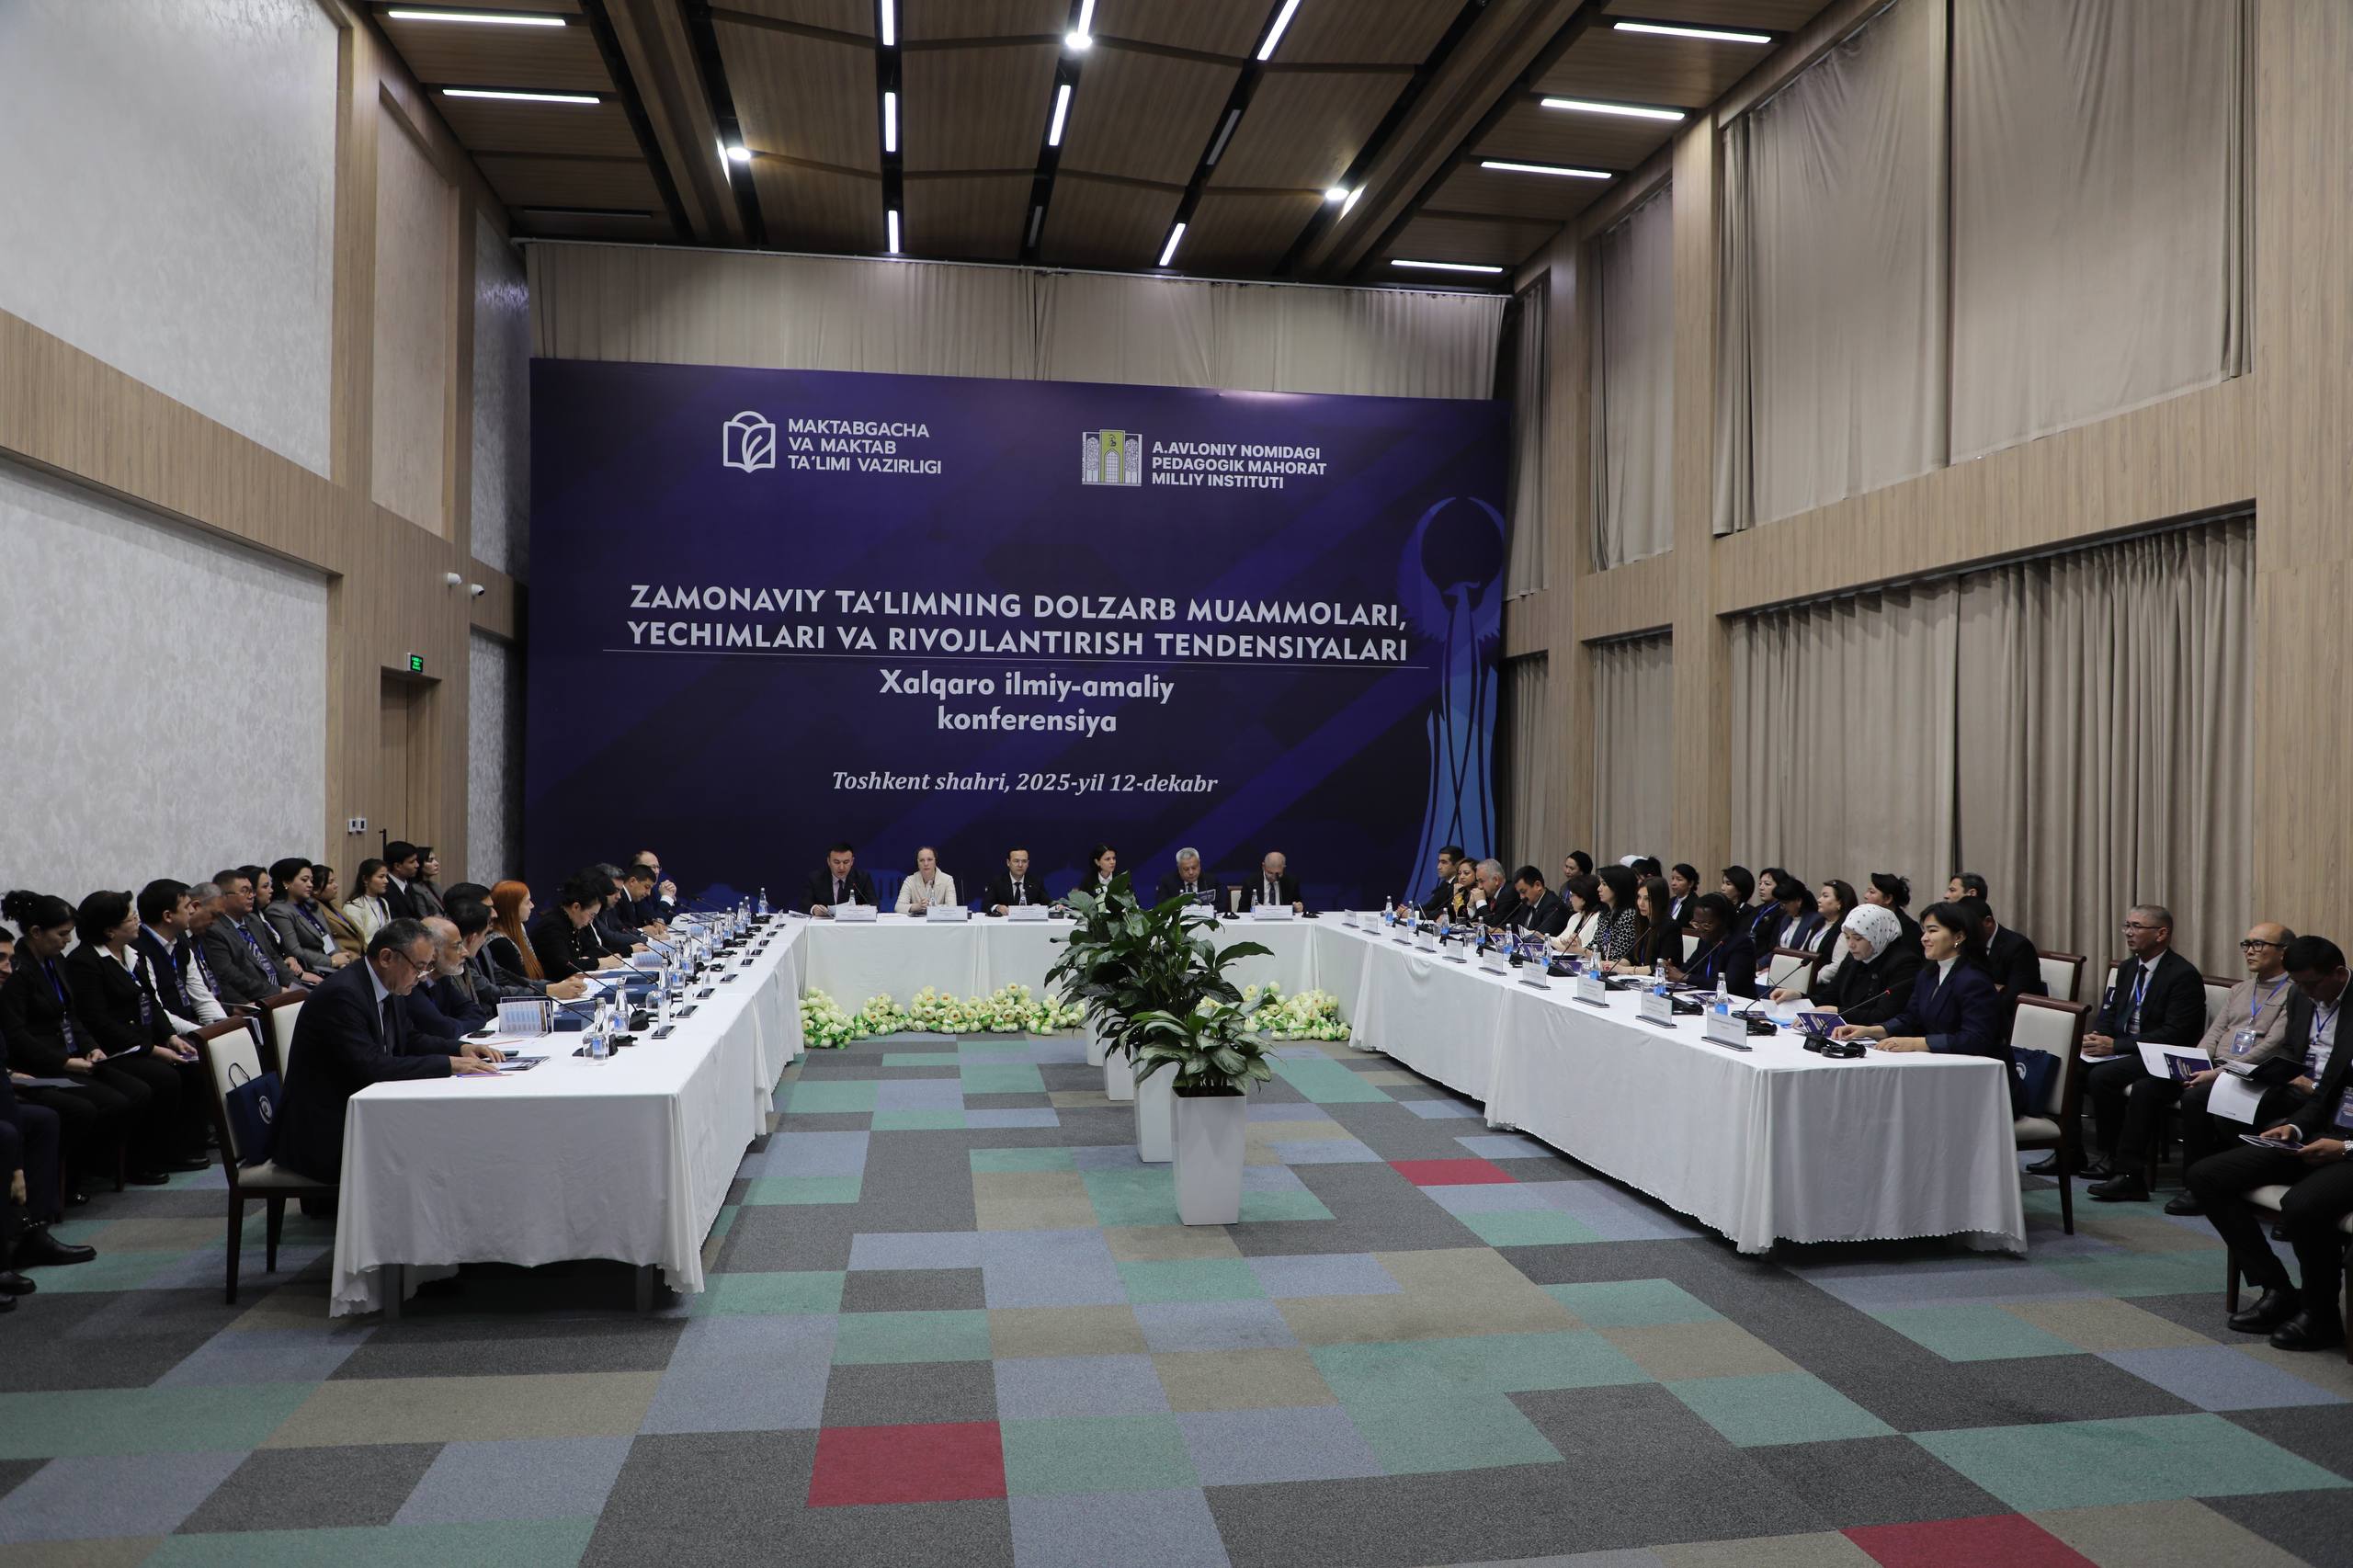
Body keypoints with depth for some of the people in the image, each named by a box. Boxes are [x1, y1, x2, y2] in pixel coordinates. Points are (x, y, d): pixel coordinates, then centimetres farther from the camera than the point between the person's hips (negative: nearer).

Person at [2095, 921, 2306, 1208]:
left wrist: (2219, 1073, -19)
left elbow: (2272, 1046, -13)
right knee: (2145, 1087, -12)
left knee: (2196, 1097, -33)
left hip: (2254, 1077, -8)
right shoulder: (2239, 990, 22)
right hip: (2214, 1069, 8)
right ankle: (2130, 1175, -10)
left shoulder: (2295, 993, -3)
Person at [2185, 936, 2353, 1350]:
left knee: (2301, 1205, -35)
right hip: (2319, 1136, 8)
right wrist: (2295, 1127, 0)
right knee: (2205, 1176, -4)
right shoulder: (2309, 1009, 9)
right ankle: (2277, 1290, 4)